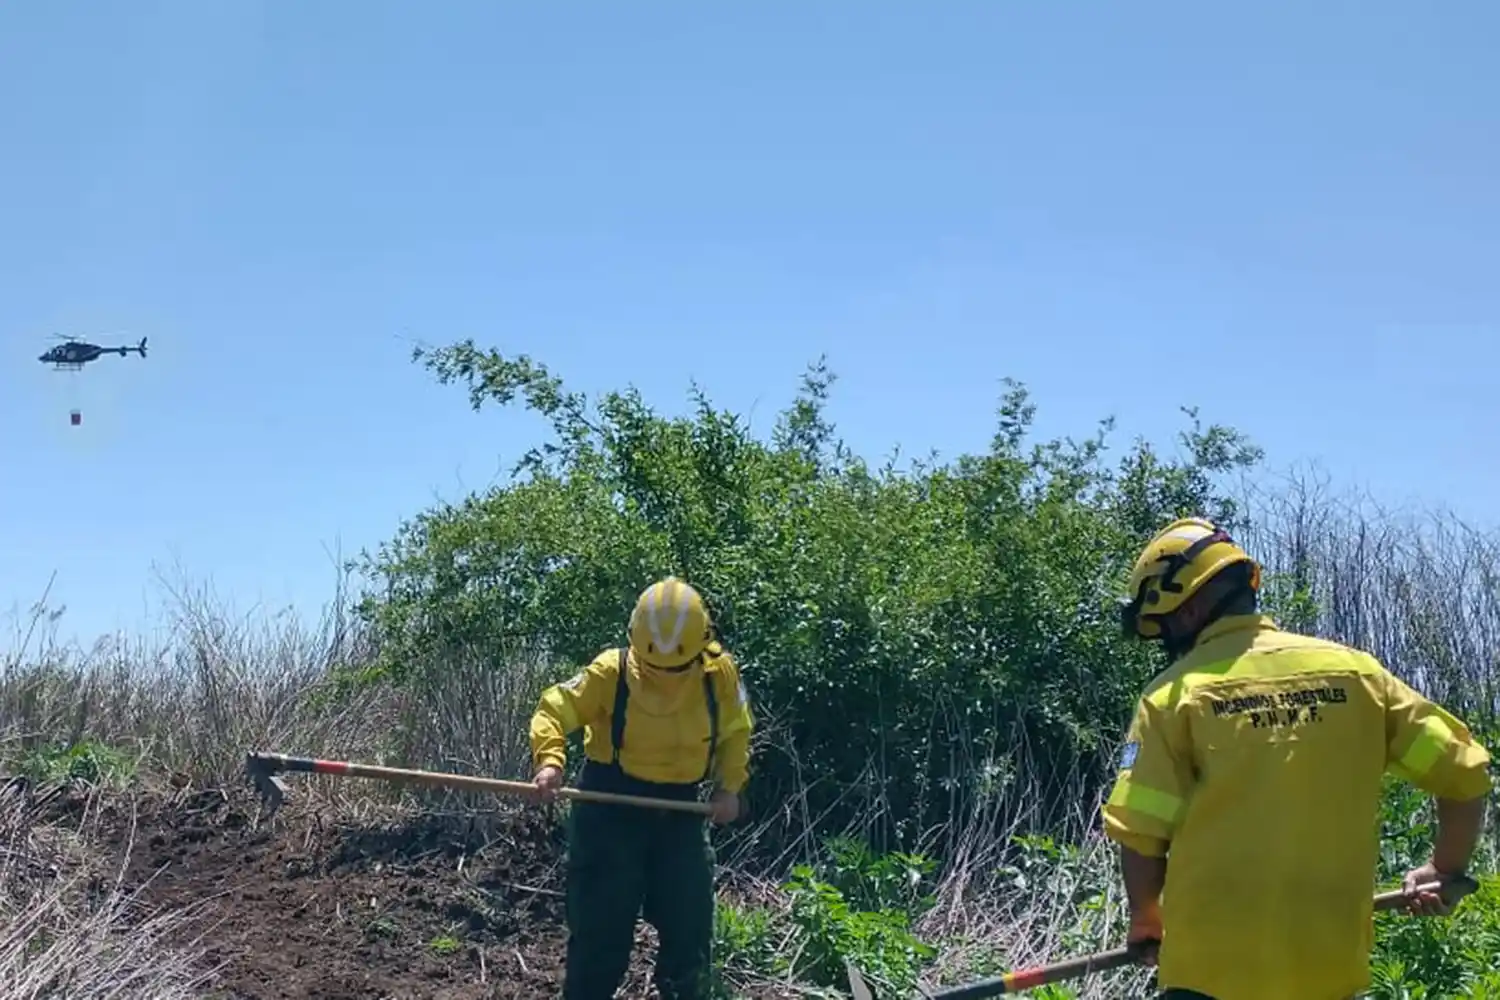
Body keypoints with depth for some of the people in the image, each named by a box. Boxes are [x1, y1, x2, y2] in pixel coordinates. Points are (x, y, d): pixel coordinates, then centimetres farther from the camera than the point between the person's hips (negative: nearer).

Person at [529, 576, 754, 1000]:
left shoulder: (720, 673, -9)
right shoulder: (610, 671, -17)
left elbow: (735, 732, 8)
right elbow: (555, 709, -12)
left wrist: (730, 786, -2)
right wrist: (550, 760, -30)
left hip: (680, 808, 3)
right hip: (612, 804, -3)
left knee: (689, 924, 7)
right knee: (601, 922, 0)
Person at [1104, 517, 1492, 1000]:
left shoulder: (1174, 694, -7)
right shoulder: (1353, 670, 3)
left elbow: (1141, 834, -9)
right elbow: (1465, 773, 6)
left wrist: (1146, 919, 10)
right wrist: (1446, 871, 22)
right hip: (1328, 959, 3)